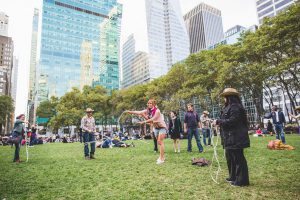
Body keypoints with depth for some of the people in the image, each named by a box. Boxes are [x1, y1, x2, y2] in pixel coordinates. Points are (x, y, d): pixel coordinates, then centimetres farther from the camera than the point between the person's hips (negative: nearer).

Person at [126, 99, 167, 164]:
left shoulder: (157, 111, -23)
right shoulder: (147, 110, -6)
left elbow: (153, 119, -31)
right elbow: (138, 112, -17)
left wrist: (144, 122, -38)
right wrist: (129, 111, -29)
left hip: (162, 127, -7)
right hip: (156, 128, 7)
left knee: (160, 141, -13)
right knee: (159, 142, 13)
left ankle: (161, 159, -10)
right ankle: (162, 156, 25)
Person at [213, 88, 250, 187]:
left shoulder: (234, 107, -16)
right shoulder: (230, 107, 16)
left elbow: (232, 121, -23)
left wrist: (218, 121, -16)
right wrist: (219, 122, 9)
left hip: (235, 138, -11)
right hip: (231, 138, 11)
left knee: (238, 158, 0)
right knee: (230, 157, 20)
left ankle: (241, 180, 12)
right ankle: (233, 177, 33)